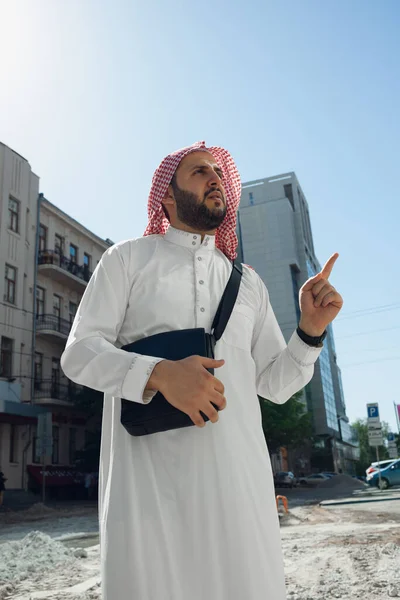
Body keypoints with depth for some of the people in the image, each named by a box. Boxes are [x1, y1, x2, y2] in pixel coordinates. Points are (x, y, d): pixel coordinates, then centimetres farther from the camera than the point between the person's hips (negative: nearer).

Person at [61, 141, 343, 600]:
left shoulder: (247, 280, 18)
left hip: (239, 475, 4)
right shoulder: (128, 258, 8)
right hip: (148, 473, -3)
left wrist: (310, 330, -2)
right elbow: (79, 353, -2)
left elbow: (274, 383, 16)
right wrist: (159, 374, -20)